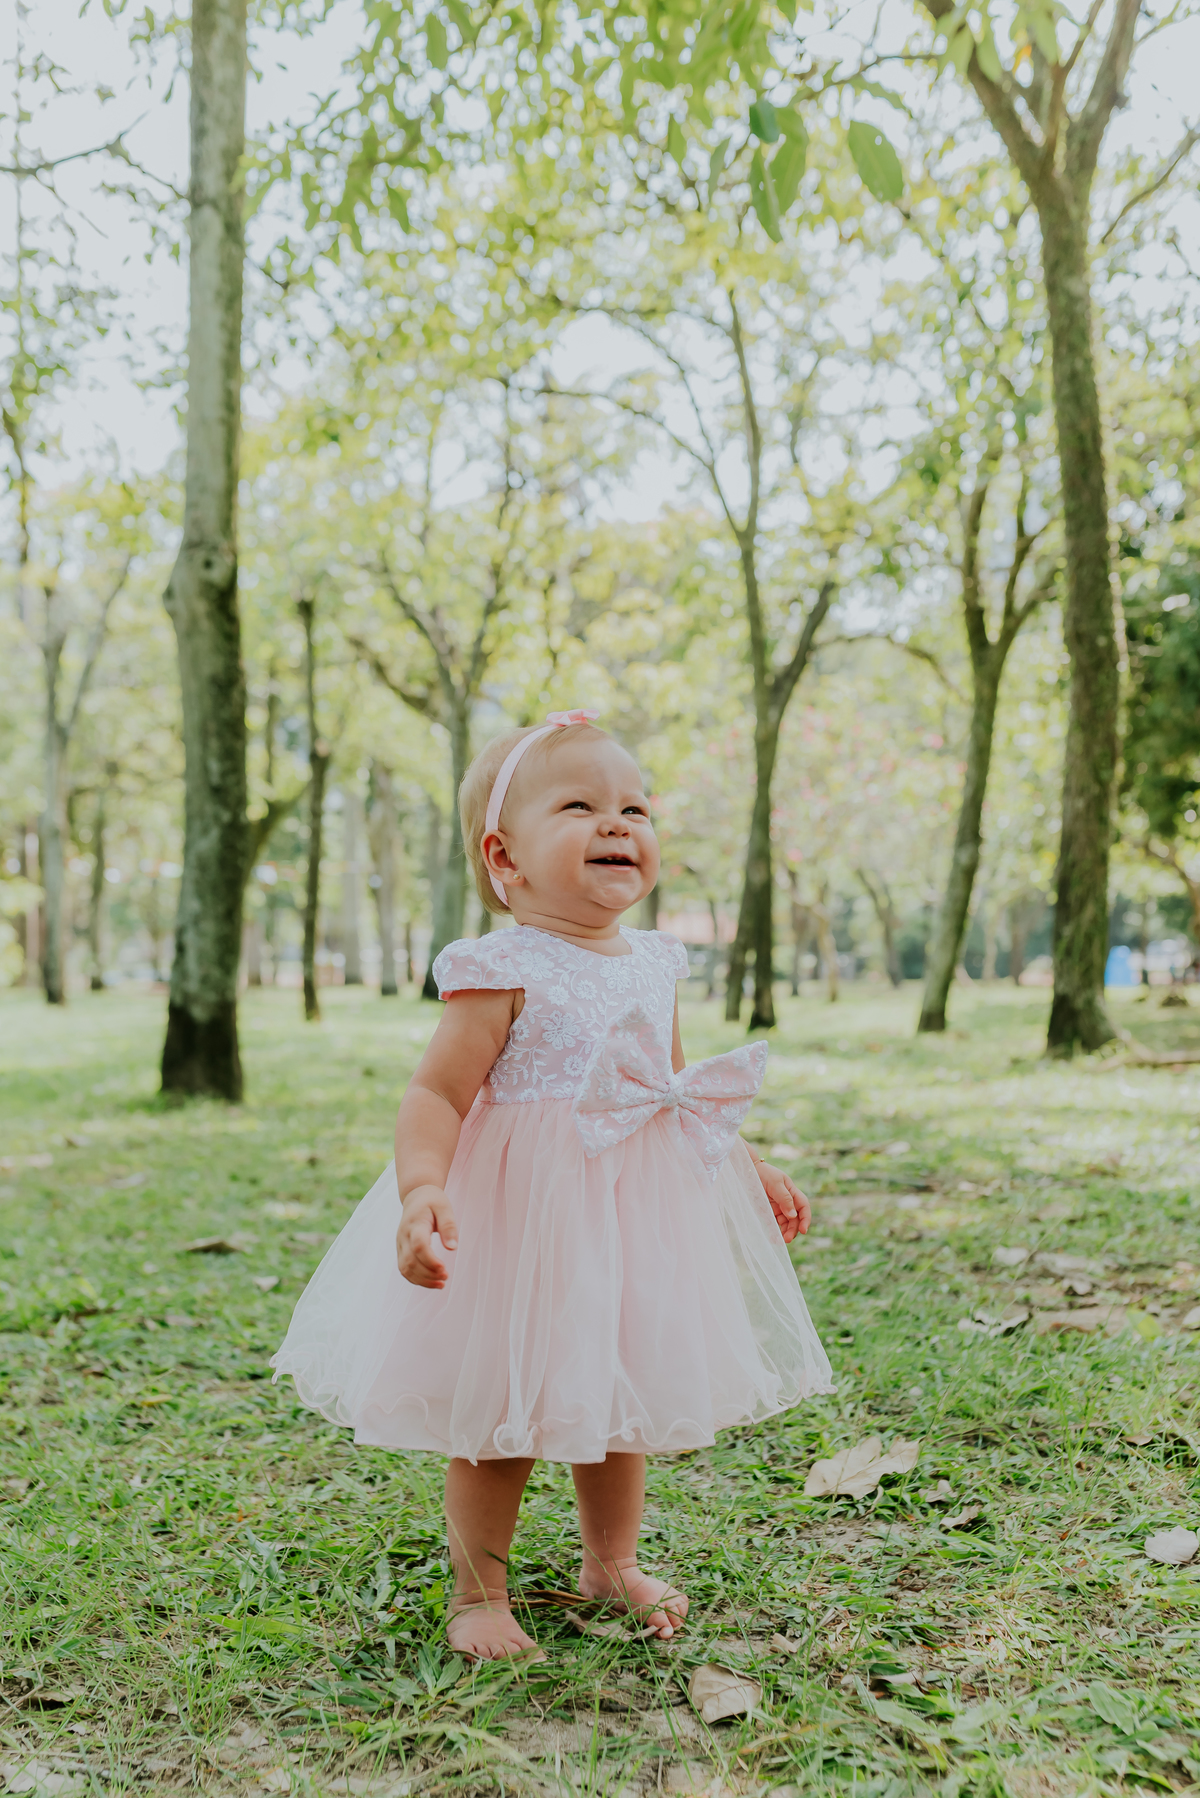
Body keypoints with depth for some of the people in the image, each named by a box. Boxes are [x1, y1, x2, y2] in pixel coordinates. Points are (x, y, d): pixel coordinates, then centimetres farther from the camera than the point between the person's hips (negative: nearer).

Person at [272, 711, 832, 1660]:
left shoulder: (654, 964, 6)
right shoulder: (504, 973, -16)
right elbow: (438, 1094, -19)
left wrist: (750, 1168, 23)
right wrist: (420, 1190, -36)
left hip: (636, 1210, 7)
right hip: (521, 1213, -6)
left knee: (624, 1397, 18)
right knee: (502, 1415, 4)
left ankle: (613, 1561, 40)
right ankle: (478, 1590, 25)